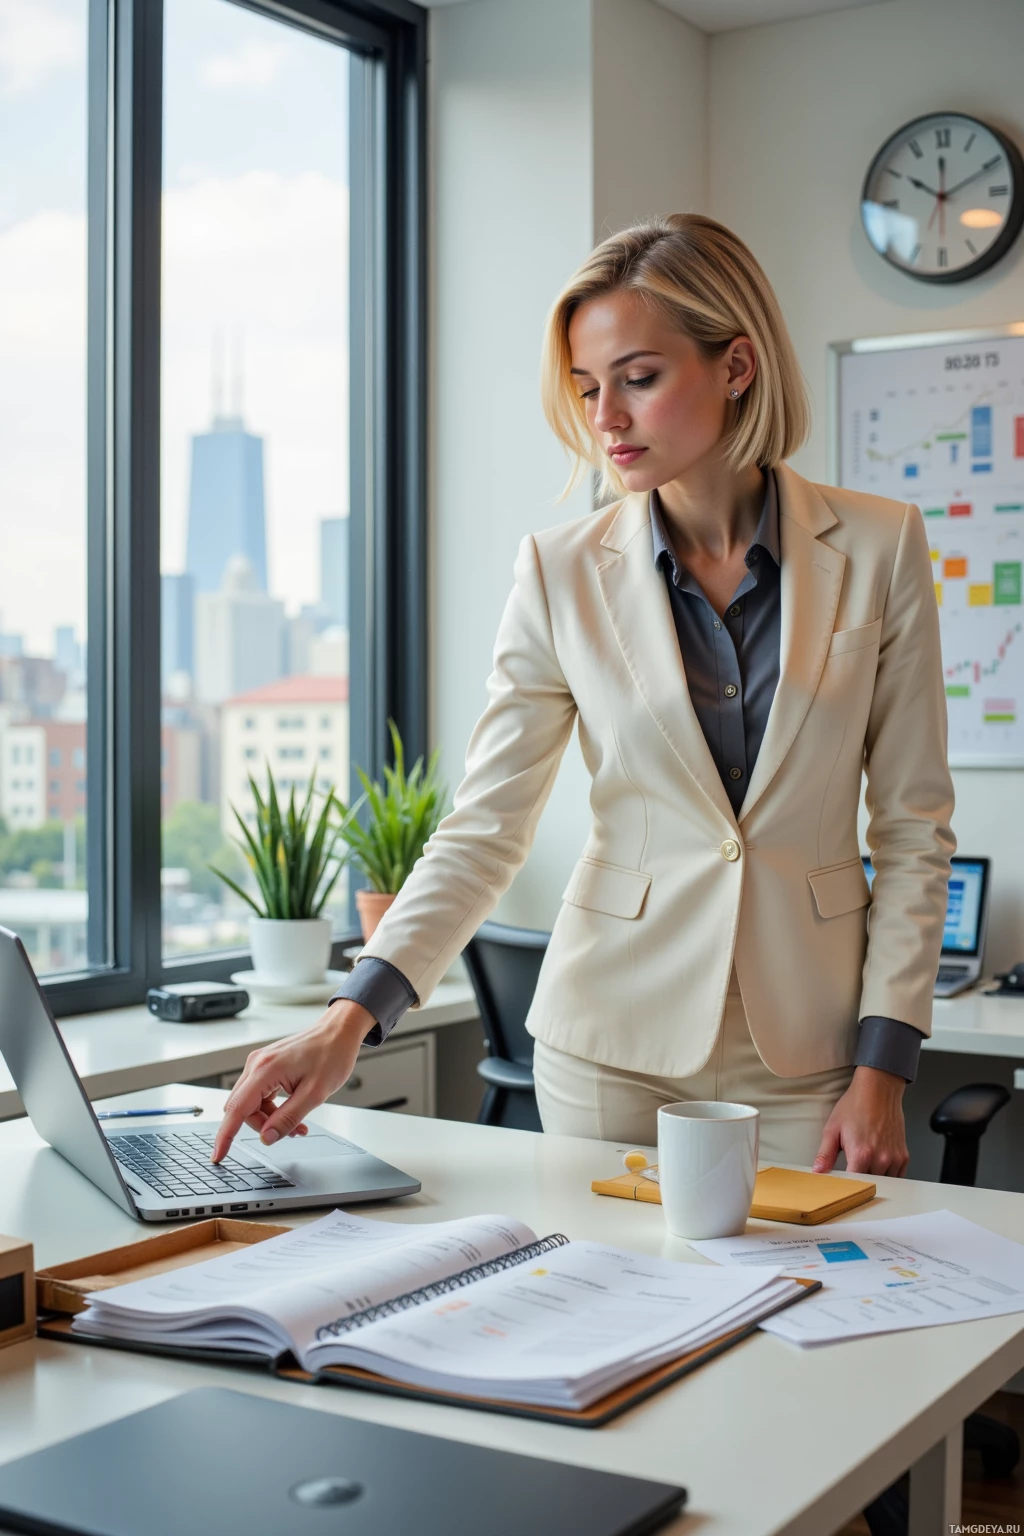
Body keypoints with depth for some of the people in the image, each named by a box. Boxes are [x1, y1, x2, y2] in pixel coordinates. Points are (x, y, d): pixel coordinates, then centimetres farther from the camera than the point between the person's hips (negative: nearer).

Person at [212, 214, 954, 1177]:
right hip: (613, 1046, 0)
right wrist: (351, 1019, -19)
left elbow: (913, 826, 0)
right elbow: (484, 827, -7)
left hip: (808, 1044, 0)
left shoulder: (877, 548, -3)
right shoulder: (564, 573, -4)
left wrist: (882, 1070, -5)